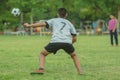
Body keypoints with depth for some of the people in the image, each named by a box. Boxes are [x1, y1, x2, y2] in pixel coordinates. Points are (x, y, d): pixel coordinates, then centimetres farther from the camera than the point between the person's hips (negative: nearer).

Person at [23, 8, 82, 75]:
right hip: (67, 42, 2)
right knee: (74, 55, 29)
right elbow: (74, 38, 26)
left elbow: (43, 24, 8)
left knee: (42, 54, 19)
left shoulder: (54, 20, 26)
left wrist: (29, 25, 11)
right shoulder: (69, 23, 31)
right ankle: (80, 71, 14)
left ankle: (41, 69, -2)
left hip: (55, 41, -2)